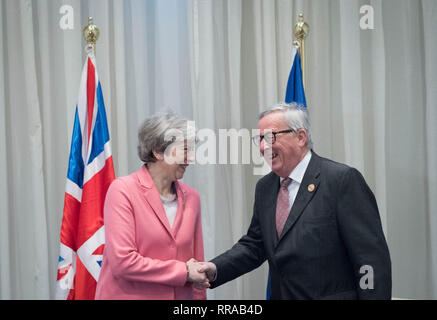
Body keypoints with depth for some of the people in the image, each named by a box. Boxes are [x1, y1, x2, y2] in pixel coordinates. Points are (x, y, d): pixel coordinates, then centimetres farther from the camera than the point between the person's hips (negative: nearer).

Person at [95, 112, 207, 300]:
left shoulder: (191, 197, 5)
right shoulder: (123, 190, -11)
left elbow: (196, 262, 10)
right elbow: (122, 262, -17)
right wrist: (183, 271, -13)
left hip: (180, 295, 5)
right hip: (128, 294, -4)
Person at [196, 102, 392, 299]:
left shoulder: (343, 180, -14)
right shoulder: (264, 187, 8)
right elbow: (254, 244, 9)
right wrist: (215, 269, -6)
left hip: (333, 295, -6)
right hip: (280, 294, 6)